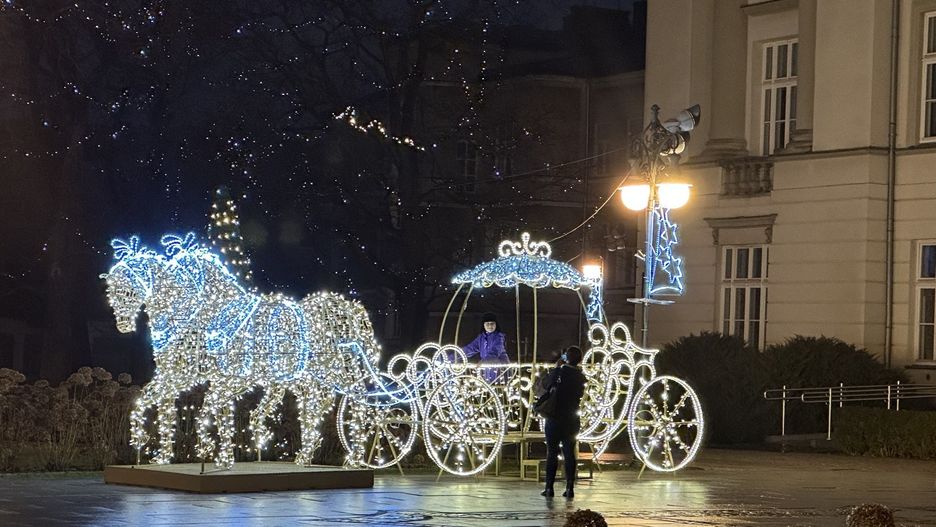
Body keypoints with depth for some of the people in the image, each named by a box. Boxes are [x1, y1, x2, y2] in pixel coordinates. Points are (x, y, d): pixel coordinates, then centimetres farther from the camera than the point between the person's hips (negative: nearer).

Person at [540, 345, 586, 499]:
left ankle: (549, 488, 0)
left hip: (555, 420, -4)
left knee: (552, 453, 1)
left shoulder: (559, 372, -11)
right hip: (572, 421, 4)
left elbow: (545, 385, 3)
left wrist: (556, 367, 8)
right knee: (569, 454, 6)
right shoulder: (581, 376, 3)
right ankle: (569, 488, 3)